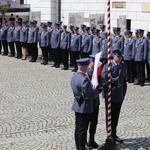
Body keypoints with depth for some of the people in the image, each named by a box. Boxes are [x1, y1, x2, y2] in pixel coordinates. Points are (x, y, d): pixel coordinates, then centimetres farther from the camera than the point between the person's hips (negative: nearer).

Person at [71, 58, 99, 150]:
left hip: (77, 106, 9)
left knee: (78, 129, 18)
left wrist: (92, 88, 8)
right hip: (85, 108, -9)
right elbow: (89, 95, -24)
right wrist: (97, 90, -6)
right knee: (83, 130, 2)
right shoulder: (84, 79, -26)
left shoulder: (74, 76, 3)